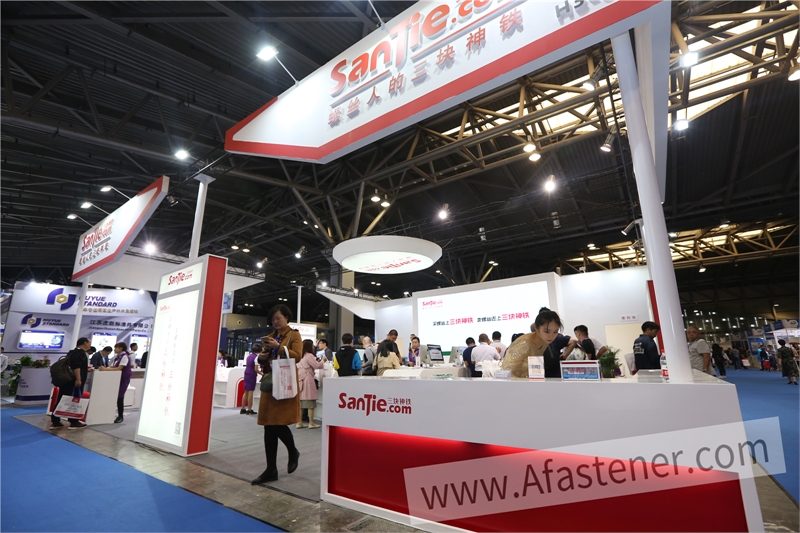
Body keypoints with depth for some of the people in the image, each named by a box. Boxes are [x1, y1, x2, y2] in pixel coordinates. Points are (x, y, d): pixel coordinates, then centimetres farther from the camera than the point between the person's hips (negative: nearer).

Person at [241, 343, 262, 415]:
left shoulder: (249, 356, 10)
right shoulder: (257, 357, -14)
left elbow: (247, 365, 15)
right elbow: (256, 369, -17)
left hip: (246, 374, 8)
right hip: (252, 375, -8)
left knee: (246, 392, 12)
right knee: (250, 392, -2)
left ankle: (243, 409, 17)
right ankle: (249, 410, 3)